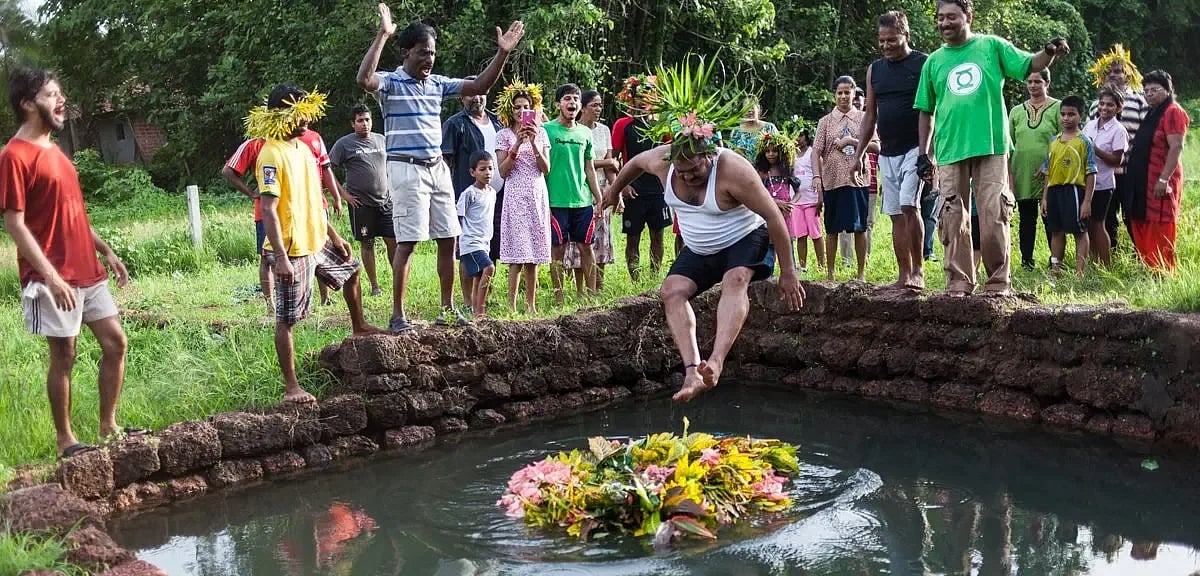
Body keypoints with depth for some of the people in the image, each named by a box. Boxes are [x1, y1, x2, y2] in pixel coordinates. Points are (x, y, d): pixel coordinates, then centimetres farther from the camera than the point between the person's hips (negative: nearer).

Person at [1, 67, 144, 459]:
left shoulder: (53, 151, 15)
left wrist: (106, 251, 16)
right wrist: (50, 275, -23)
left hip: (87, 271, 9)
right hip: (53, 278, -8)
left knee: (116, 343, 8)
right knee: (63, 355, 0)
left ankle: (108, 426, 19)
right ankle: (64, 440, 13)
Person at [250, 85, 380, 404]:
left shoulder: (302, 147, 9)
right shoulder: (272, 154, -19)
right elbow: (268, 210, -24)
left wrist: (333, 235, 20)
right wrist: (281, 257, -28)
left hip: (317, 243, 10)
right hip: (292, 252, -10)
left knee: (352, 270, 28)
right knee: (286, 319, -1)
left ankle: (359, 327, 50)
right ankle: (291, 387, 5)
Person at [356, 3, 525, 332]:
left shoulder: (438, 83, 11)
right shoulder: (391, 82, -7)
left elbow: (480, 86, 11)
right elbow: (363, 80, -29)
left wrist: (502, 54, 0)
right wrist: (382, 36, -31)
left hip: (438, 168, 7)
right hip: (406, 170, -7)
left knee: (448, 239, 9)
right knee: (407, 242, -7)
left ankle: (447, 309, 20)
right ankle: (398, 315, 0)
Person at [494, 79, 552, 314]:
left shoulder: (540, 133, 11)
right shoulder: (504, 135, 3)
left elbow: (546, 168, 4)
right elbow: (503, 171, -5)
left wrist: (534, 143, -9)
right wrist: (517, 144, -13)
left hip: (538, 195, 3)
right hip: (516, 196, -3)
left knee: (533, 255, 5)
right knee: (517, 254, -9)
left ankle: (531, 305, 11)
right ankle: (511, 305, -6)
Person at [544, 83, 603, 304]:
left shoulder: (585, 132, 12)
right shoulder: (547, 130, -2)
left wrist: (598, 200, 13)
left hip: (583, 201, 4)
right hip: (556, 201, -4)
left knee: (585, 247, 7)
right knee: (557, 248, 1)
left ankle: (591, 292, 14)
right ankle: (558, 296, 9)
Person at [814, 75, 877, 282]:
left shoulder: (863, 118, 7)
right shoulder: (826, 121, 7)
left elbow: (876, 147, 0)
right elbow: (816, 151, 1)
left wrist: (851, 141, -11)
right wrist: (816, 176, -13)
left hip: (857, 179, 0)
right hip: (832, 180, 0)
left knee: (860, 227, 1)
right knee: (832, 228, 4)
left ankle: (862, 273, 8)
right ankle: (829, 273, 11)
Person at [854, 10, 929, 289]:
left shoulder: (924, 64, -3)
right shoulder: (874, 70, 12)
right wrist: (859, 153, 9)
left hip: (914, 149, -6)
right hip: (887, 153, 6)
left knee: (909, 206, -19)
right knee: (896, 215, 6)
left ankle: (918, 270, -10)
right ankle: (904, 274, 10)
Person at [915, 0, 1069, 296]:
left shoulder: (992, 46, 7)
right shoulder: (933, 62, 12)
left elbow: (1030, 66, 3)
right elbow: (926, 112, 16)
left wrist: (1049, 52, -19)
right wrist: (924, 153, 10)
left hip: (991, 148, -2)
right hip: (950, 151, 3)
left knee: (994, 216, -5)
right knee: (953, 219, 4)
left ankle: (998, 282, 3)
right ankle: (958, 283, 11)